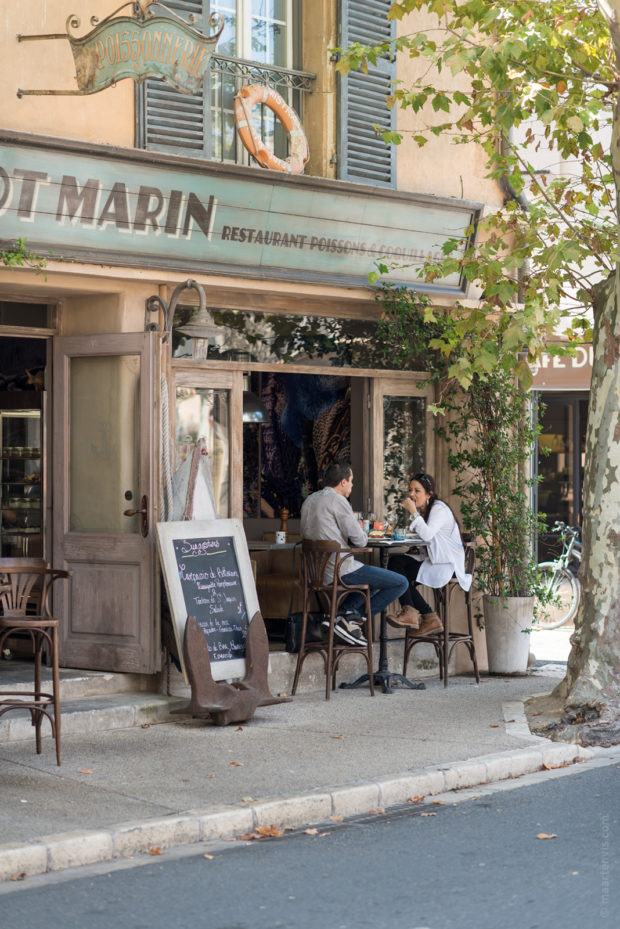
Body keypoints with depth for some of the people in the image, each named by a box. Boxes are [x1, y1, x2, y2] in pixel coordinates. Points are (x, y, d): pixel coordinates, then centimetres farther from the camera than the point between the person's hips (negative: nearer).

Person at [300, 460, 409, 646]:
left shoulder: (309, 500, 12)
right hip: (340, 571, -9)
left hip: (317, 571, 9)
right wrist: (361, 530, 11)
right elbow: (359, 541, -14)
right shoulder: (337, 500, -14)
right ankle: (349, 620, -5)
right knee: (401, 583, -4)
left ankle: (345, 611, 9)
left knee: (380, 574, 30)